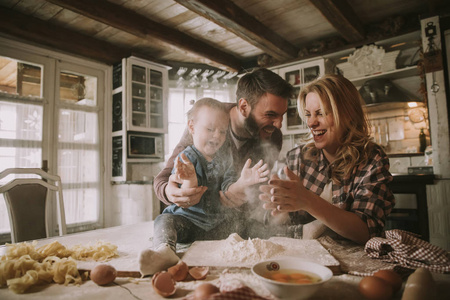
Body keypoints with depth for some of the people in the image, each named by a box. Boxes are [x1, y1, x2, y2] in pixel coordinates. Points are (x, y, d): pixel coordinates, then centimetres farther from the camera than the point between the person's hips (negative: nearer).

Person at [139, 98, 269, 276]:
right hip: (189, 222, -4)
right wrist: (190, 180, -40)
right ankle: (165, 251, -57)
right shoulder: (186, 159, -11)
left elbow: (229, 194, -4)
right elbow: (185, 203, -18)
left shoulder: (224, 160, 5)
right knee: (165, 220, -34)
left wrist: (242, 183, -26)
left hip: (218, 226, 5)